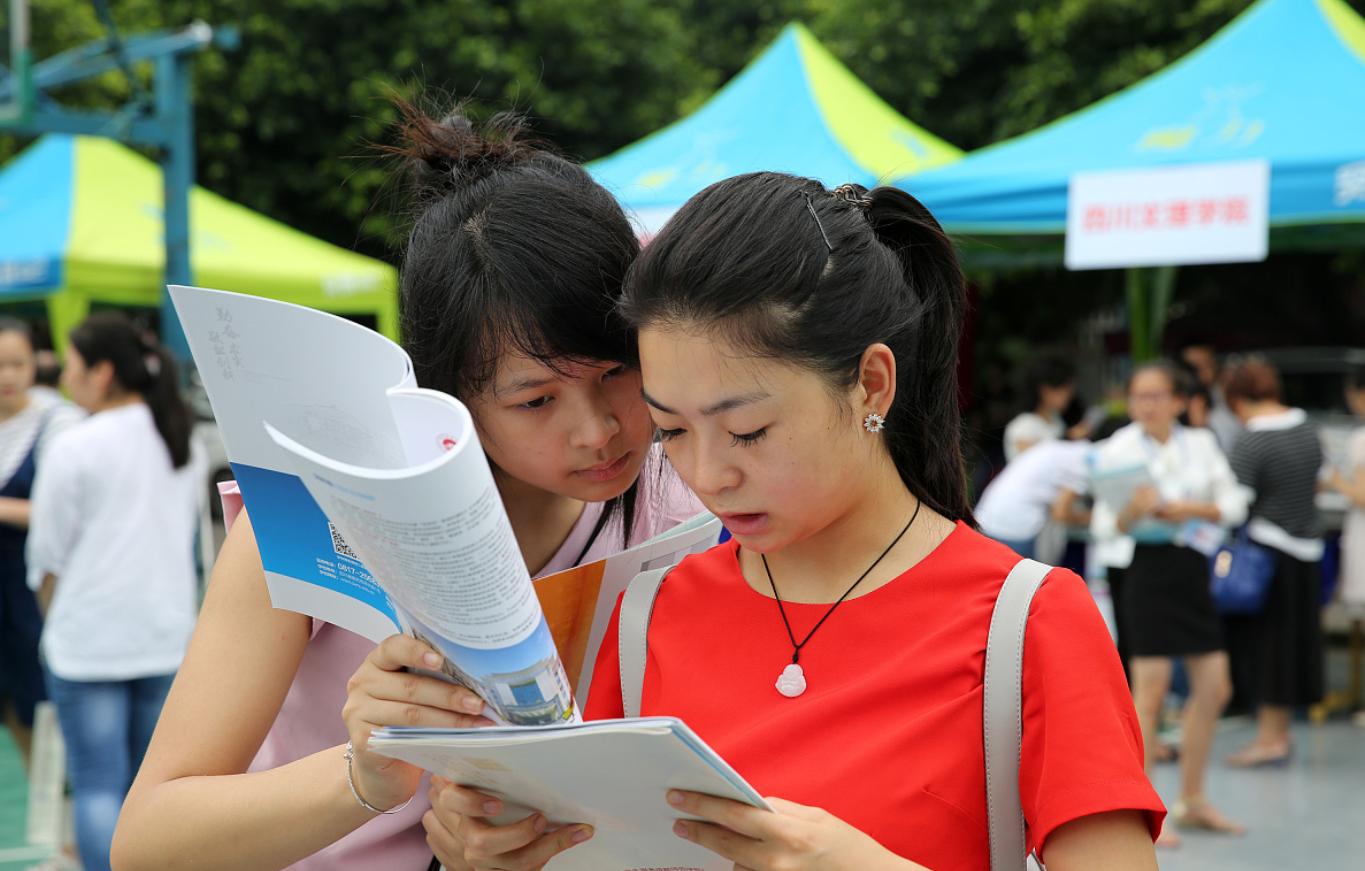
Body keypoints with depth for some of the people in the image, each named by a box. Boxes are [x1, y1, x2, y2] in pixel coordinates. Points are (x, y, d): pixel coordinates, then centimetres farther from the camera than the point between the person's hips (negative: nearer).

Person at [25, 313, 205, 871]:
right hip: (169, 633, 6)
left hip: (90, 640, -6)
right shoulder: (184, 443, 8)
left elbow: (48, 556, -5)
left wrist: (56, 617, 11)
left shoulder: (75, 447, -12)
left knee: (96, 785, -1)